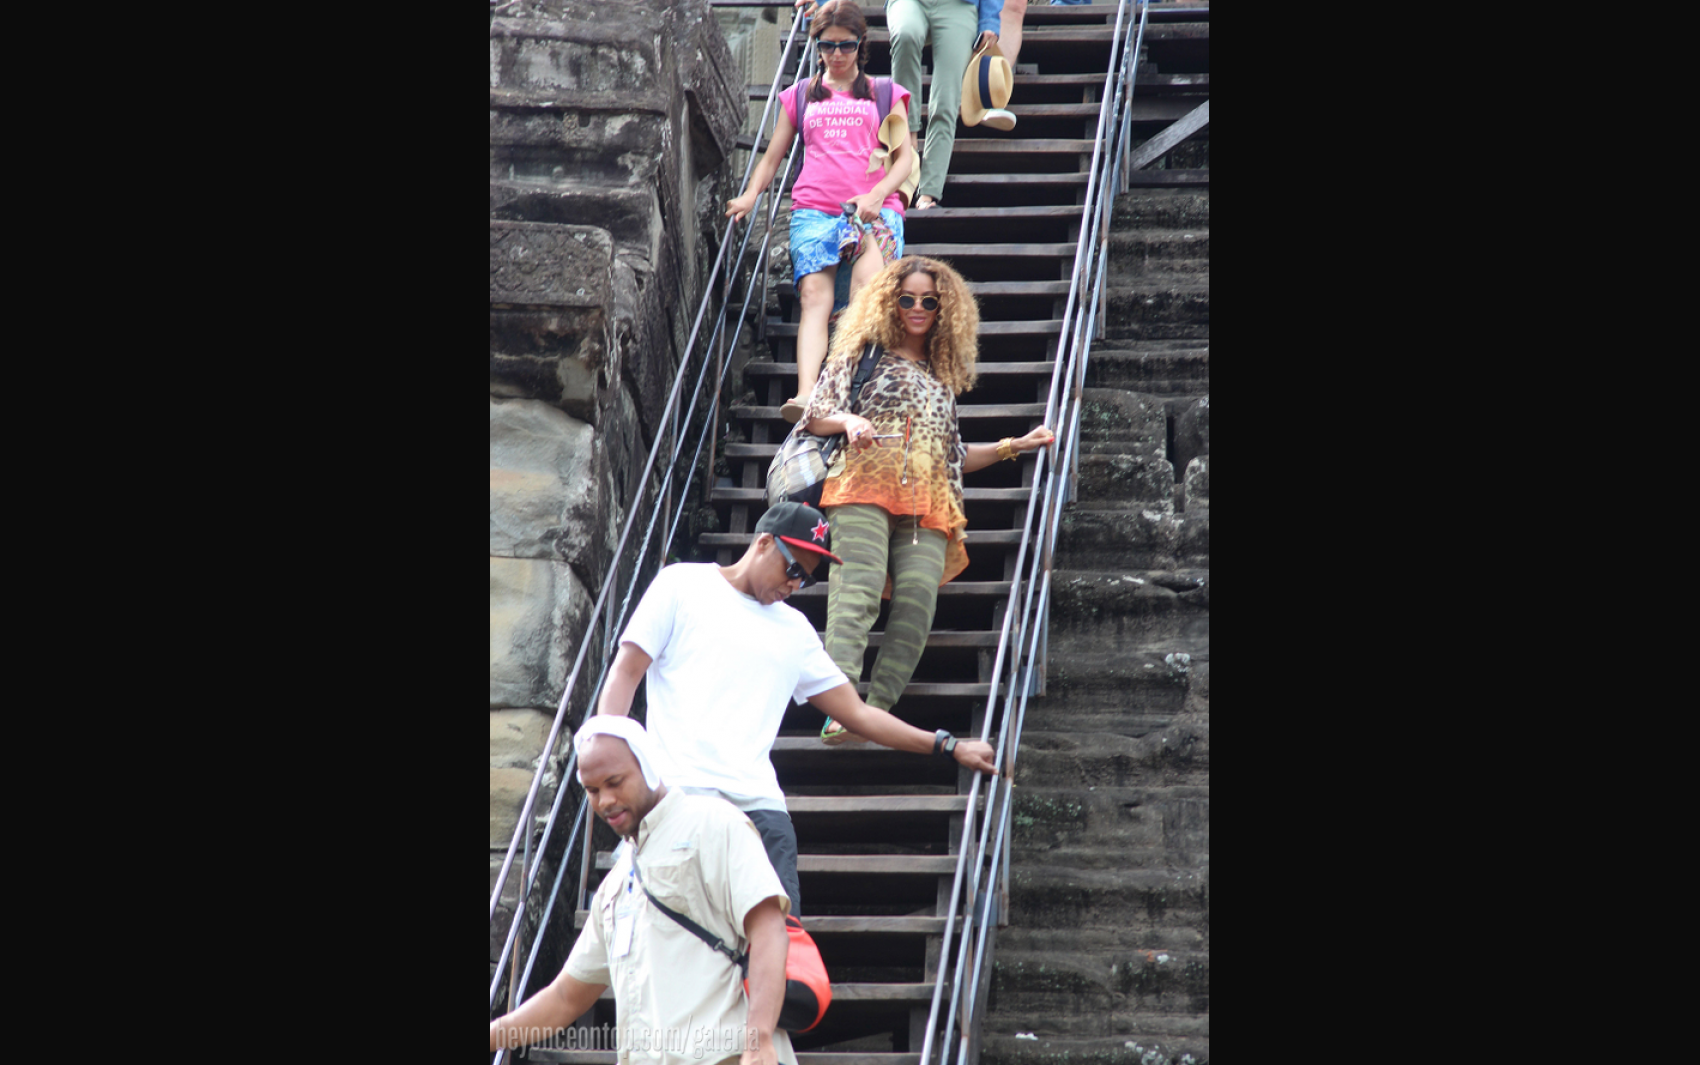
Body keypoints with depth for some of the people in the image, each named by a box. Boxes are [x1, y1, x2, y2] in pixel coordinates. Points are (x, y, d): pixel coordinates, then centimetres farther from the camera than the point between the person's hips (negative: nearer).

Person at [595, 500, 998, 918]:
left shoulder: (795, 629, 24)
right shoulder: (682, 585, 11)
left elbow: (857, 712, 25)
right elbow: (626, 672, 6)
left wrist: (950, 746, 21)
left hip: (759, 805, 4)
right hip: (679, 791, -4)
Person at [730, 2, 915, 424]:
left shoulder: (885, 94, 20)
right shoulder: (800, 96, 25)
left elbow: (905, 156, 10)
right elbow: (772, 156, 25)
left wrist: (877, 194, -9)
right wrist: (751, 194, 4)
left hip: (874, 208, -1)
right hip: (813, 209, 1)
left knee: (869, 267, -35)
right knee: (815, 292, -24)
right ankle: (806, 394, -42)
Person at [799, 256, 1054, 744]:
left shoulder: (944, 375, 30)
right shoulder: (865, 353, 19)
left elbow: (953, 456, 31)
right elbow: (815, 416, 12)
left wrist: (1014, 446, 24)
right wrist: (848, 420, -9)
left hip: (928, 503, 4)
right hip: (867, 484, -4)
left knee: (918, 600, -21)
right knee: (858, 589, -24)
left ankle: (875, 710, -29)